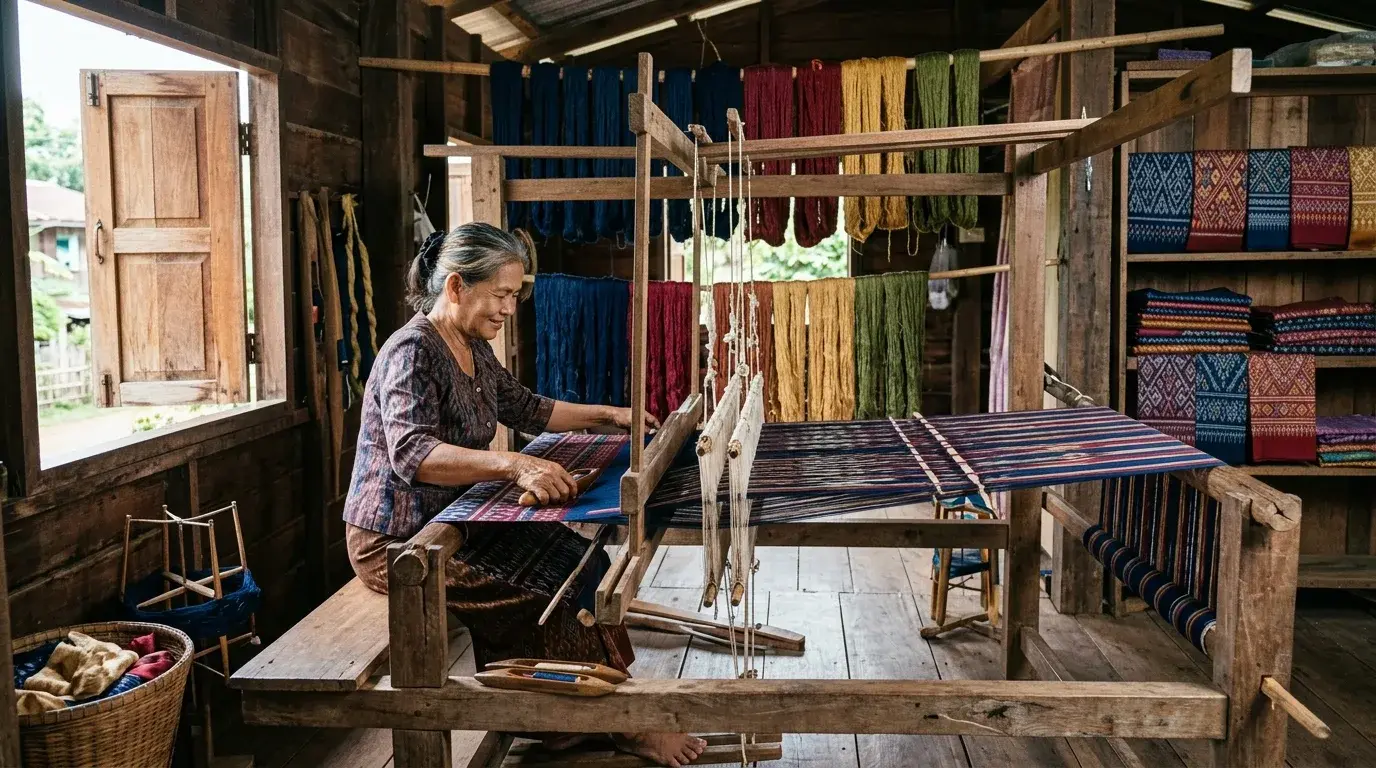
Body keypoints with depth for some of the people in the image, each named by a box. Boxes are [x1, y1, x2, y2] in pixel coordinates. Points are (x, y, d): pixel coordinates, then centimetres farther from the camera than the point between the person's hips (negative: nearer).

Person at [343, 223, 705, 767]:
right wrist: (514, 465, -48)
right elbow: (410, 452, -36)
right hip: (397, 542, -9)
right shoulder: (412, 352, -20)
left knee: (574, 556, -5)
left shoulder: (474, 351, 9)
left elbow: (527, 409, 24)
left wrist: (607, 414, 16)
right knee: (541, 590, -16)